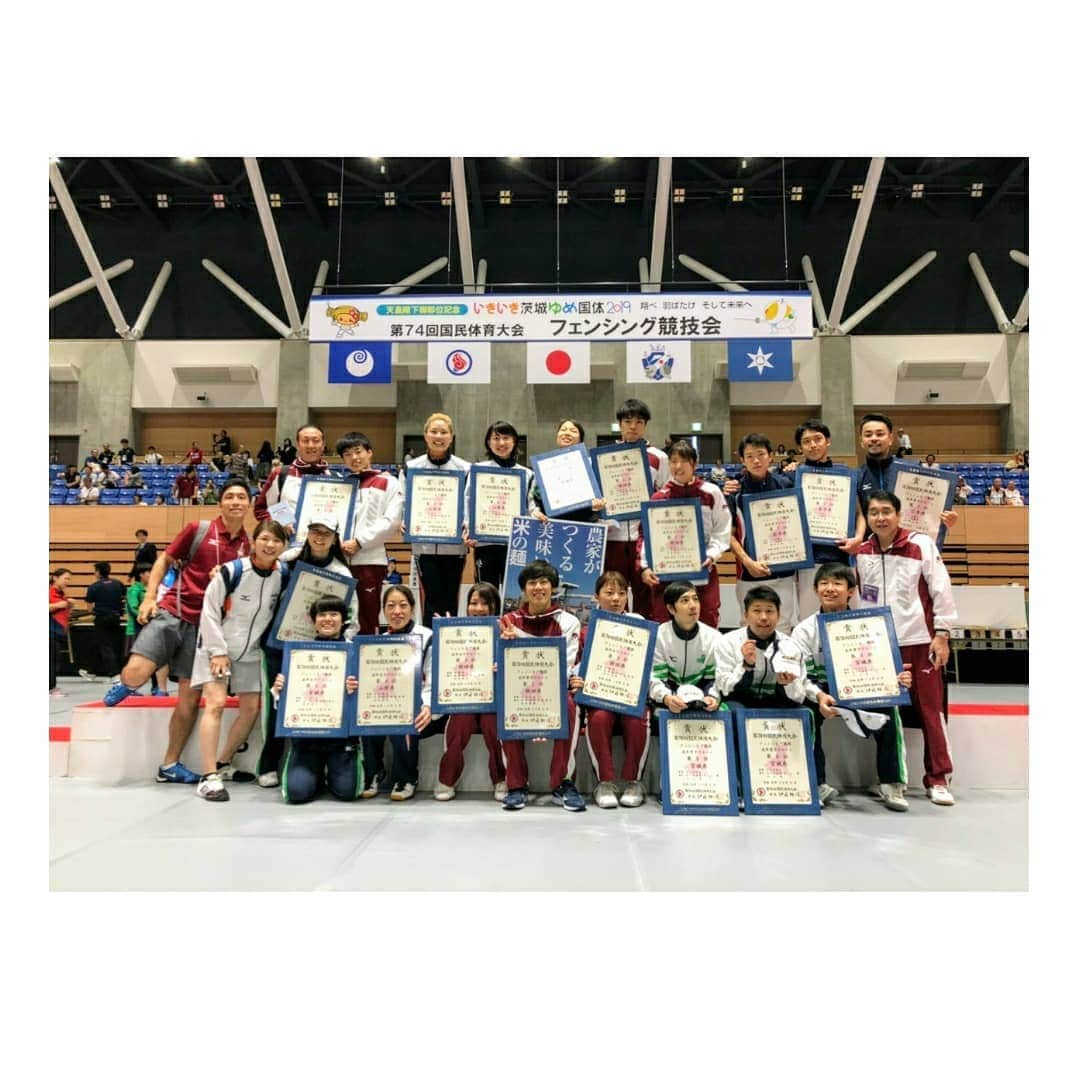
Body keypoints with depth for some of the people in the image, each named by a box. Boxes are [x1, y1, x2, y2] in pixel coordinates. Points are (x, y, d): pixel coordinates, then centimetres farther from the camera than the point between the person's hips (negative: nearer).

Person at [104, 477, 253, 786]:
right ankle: (123, 685, 21)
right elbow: (164, 560, 6)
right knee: (137, 673, -20)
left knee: (191, 695, 5)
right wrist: (150, 597, -4)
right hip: (172, 612, -3)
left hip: (206, 624, 3)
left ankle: (170, 766, 20)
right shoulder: (198, 529, -2)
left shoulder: (248, 546, 6)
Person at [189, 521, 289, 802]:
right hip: (216, 647, -5)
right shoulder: (232, 571, -19)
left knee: (252, 708, 6)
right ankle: (208, 777, -14)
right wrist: (218, 650, -18)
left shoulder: (282, 576, -5)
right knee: (216, 703, -17)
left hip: (250, 652, 6)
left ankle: (224, 764, 23)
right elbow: (209, 611, -15)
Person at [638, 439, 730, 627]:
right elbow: (645, 534, 1)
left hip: (702, 569, 0)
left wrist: (712, 555, -11)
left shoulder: (711, 493, 1)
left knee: (707, 624, 5)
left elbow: (722, 530, 4)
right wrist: (645, 566, -9)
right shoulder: (659, 497, 1)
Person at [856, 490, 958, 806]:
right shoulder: (862, 552, 6)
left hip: (919, 641, -3)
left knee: (930, 709, 2)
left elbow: (941, 590, -5)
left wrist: (942, 635, -8)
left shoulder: (921, 544, -5)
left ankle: (937, 779, 11)